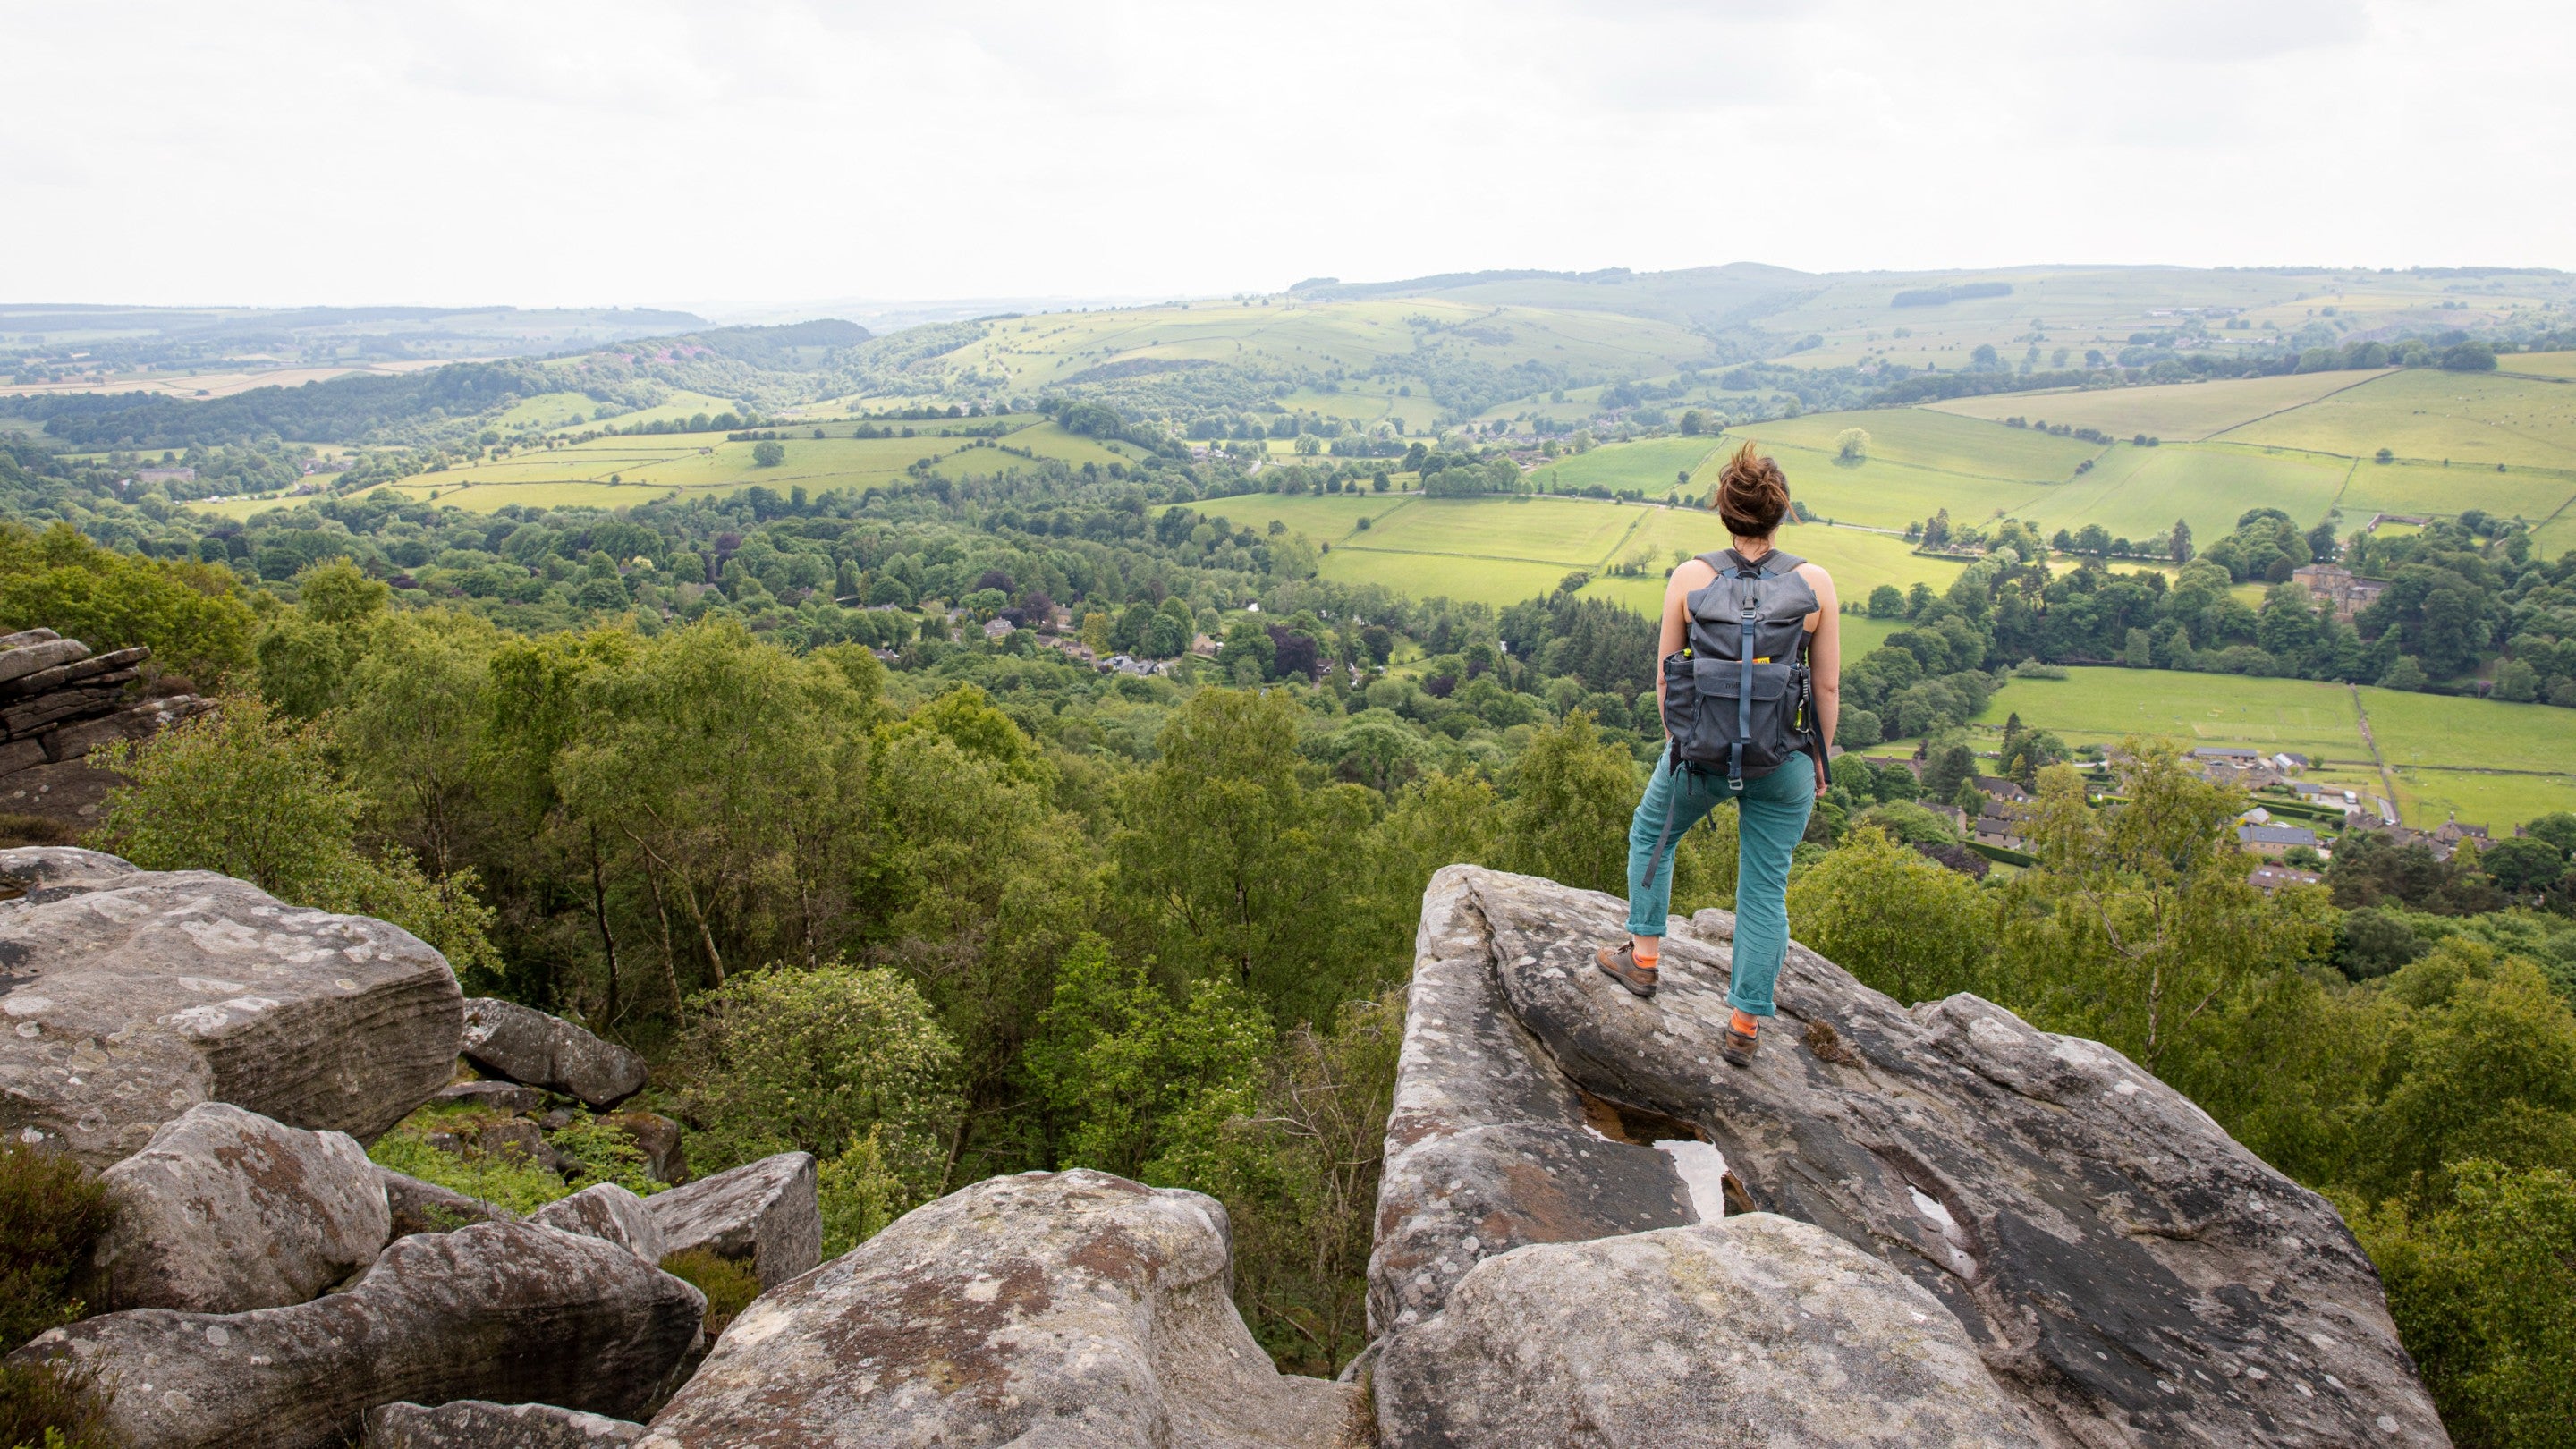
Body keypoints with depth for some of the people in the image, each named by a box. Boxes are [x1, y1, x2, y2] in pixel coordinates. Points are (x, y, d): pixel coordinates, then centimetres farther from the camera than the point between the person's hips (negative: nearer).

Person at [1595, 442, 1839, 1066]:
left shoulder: (1690, 578, -8)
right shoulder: (1814, 583, -8)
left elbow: (1665, 677, 0)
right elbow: (1828, 687, -2)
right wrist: (1821, 759, 12)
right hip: (1783, 763, 1)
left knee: (1650, 833, 28)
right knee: (1765, 888, 13)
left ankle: (1643, 957, 34)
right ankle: (1745, 1026, 21)